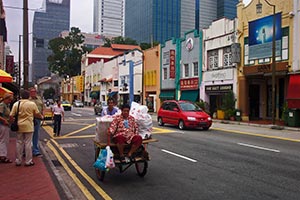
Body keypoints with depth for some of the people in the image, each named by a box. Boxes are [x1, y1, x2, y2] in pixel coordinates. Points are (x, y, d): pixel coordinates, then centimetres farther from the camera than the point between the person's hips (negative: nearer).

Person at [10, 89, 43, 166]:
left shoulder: (16, 104, -1)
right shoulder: (32, 104, -6)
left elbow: (11, 115, -3)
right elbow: (37, 114, 2)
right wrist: (41, 117, 23)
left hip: (19, 126, 3)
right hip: (28, 126, -2)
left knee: (19, 143, 11)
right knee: (28, 143, 3)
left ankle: (18, 161, 18)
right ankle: (28, 161, 9)